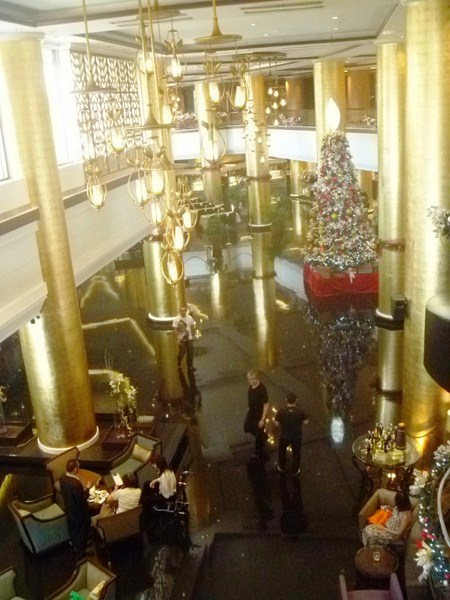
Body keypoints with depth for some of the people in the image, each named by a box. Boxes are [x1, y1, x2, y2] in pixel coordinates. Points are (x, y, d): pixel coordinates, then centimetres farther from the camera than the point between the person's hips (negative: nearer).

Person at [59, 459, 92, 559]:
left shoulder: (62, 478, -11)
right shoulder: (76, 483, -37)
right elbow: (81, 500, -28)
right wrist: (87, 489, -16)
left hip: (69, 509, 8)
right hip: (79, 512, -8)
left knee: (73, 530, 28)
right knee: (81, 532, 16)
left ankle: (75, 548, 50)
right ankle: (79, 553, 33)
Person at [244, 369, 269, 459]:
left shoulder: (262, 389, -34)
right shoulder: (251, 385, -11)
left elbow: (266, 405, -26)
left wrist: (263, 419, -21)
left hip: (259, 415, -8)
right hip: (251, 412, 8)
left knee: (259, 436, 11)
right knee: (247, 428, 27)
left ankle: (259, 454, 33)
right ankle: (263, 436, 51)